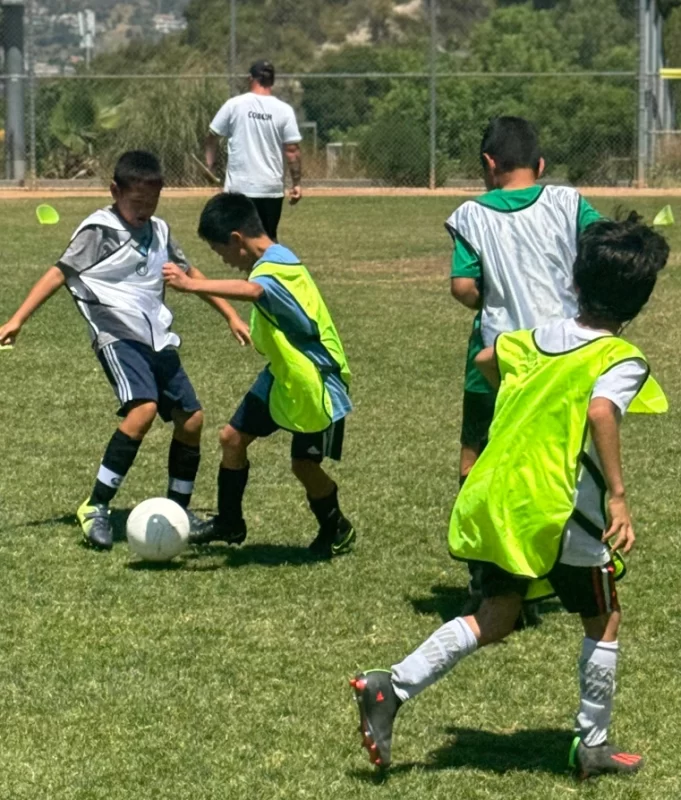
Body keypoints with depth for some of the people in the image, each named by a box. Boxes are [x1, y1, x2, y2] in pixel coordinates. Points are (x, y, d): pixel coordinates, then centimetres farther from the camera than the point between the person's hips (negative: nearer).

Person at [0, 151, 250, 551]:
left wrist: (231, 315, 24)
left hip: (158, 339, 7)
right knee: (144, 409, -28)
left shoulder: (159, 231, 13)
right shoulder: (99, 231, -6)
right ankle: (96, 507, -21)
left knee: (191, 419, 5)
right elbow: (60, 273, -9)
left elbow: (190, 274, 25)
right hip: (119, 337, -7)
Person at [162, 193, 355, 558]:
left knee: (305, 464, -3)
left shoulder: (278, 268, -27)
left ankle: (337, 530, 23)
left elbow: (250, 290, -50)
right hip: (282, 377, 9)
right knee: (232, 437, 6)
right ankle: (229, 522, 22)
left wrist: (191, 285, -60)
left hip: (316, 383, -9)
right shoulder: (271, 263, 3)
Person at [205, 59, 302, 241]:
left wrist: (210, 163, 15)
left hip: (239, 187, -1)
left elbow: (212, 137, 3)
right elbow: (292, 150, -3)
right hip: (271, 187, 1)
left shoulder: (234, 104, -2)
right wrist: (296, 183, 2)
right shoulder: (284, 110, -2)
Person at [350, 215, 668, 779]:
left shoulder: (538, 337, 9)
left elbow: (486, 360, 27)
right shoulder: (622, 360, -11)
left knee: (494, 619, 14)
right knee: (604, 620, 14)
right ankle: (593, 744, 19)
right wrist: (618, 495, -29)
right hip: (556, 511, -6)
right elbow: (601, 412, -31)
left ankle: (391, 688, -2)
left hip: (495, 499, 6)